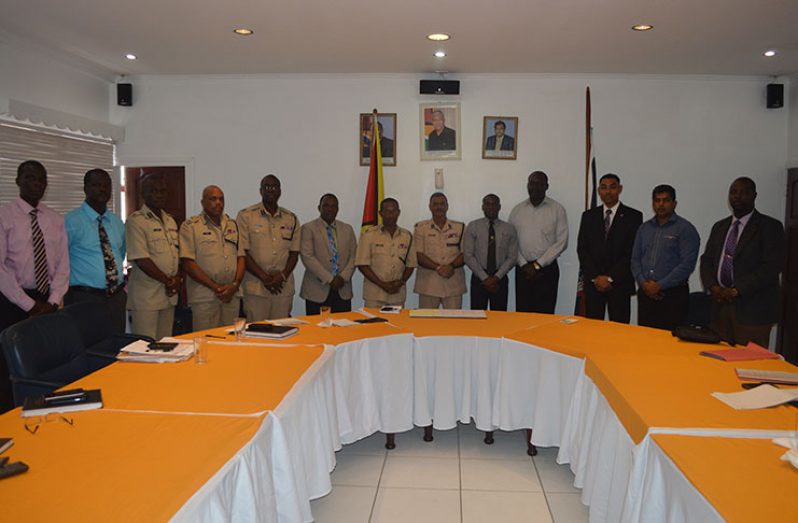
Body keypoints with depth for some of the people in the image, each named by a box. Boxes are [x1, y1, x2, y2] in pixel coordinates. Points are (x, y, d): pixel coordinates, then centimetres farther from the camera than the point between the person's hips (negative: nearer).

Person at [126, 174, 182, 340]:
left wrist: (178, 278, -2)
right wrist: (167, 281, -12)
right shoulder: (135, 221, -8)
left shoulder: (170, 221, 15)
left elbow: (179, 254, 16)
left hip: (169, 295, 7)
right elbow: (141, 259, -15)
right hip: (145, 296, -7)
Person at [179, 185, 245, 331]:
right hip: (204, 296, -4)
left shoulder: (233, 225, 14)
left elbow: (240, 257, 11)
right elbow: (187, 263, -9)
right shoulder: (190, 226, -2)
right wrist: (215, 287, -12)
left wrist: (235, 285, -5)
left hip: (232, 295, 5)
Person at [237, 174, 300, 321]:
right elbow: (242, 252, -4)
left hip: (284, 286, 3)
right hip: (256, 287, -3)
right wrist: (264, 277, -11)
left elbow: (294, 253, 10)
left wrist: (283, 276, -7)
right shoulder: (246, 216, 1)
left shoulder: (291, 219, 11)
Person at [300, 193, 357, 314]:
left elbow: (354, 256, 10)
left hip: (343, 291, 4)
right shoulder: (308, 228, 0)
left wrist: (343, 277, -7)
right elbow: (307, 257, -9)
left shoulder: (347, 229, 14)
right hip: (317, 291, -3)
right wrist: (329, 279, -14)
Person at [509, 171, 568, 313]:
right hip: (523, 269, 2)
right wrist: (524, 265, -6)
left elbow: (561, 242, -4)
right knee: (522, 314, 2)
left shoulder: (557, 209, 1)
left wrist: (538, 265, -9)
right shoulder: (517, 210, 9)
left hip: (547, 269, -2)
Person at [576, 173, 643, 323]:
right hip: (593, 283, 2)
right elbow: (582, 249, 5)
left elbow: (633, 252, -5)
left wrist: (611, 278, -10)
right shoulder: (588, 216, 10)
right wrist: (595, 277, -6)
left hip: (620, 284, -2)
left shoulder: (633, 216, 1)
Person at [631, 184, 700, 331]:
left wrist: (660, 285, -14)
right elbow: (635, 259, 11)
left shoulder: (685, 229, -3)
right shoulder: (644, 228, 14)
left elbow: (687, 264, -12)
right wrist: (643, 283, -5)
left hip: (673, 294, -5)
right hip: (646, 293, 5)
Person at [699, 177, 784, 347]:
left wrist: (737, 290, -16)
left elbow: (773, 266, -12)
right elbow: (706, 260, 15)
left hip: (752, 309, -5)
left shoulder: (770, 227, -2)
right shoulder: (719, 227, 17)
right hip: (720, 304, 5)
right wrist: (712, 286, -3)